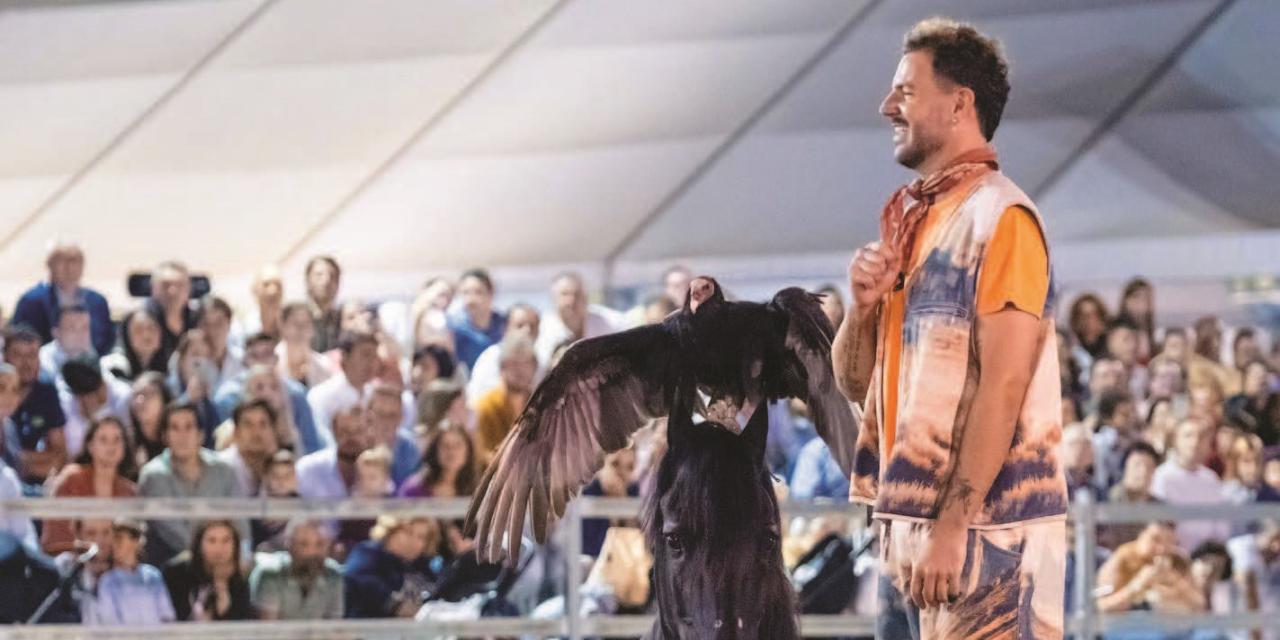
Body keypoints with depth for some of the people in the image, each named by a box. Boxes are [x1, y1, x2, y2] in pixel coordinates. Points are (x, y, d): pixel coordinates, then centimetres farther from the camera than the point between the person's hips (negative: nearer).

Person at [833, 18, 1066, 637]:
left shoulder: (998, 217, -9)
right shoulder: (909, 221, 16)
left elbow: (1004, 387, -16)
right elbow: (855, 381, 19)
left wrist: (953, 527, -20)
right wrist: (864, 307, -2)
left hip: (981, 531, -8)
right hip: (909, 521, 8)